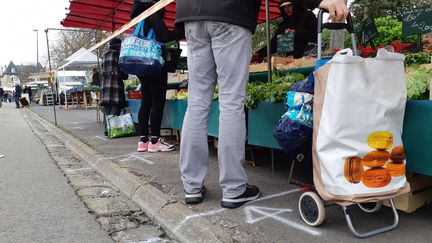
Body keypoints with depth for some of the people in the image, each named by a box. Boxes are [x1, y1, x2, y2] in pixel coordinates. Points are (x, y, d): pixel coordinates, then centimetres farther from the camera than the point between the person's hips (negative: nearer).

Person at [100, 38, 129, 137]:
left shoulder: (105, 56, 18)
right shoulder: (118, 55, -2)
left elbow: (103, 71, 16)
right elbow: (122, 71, -4)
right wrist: (125, 76, 13)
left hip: (105, 85, 7)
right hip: (116, 84, -6)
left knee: (106, 109, 7)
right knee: (115, 108, -7)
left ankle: (106, 129, 8)